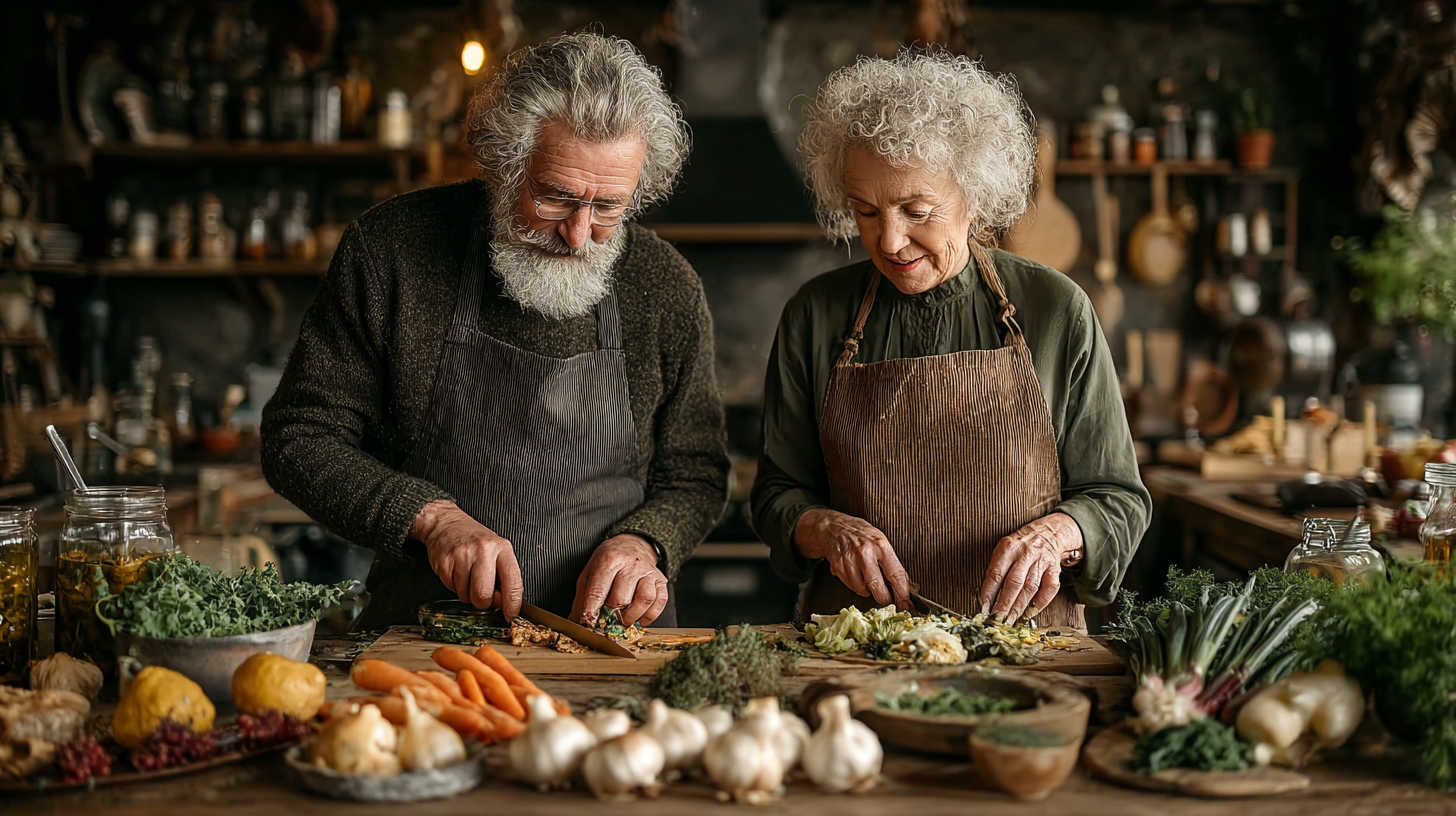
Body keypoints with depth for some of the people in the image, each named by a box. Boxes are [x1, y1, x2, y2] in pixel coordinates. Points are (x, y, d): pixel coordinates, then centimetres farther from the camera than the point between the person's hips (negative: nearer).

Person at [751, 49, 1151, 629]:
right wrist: (827, 530, -10)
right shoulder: (815, 317, 5)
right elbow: (778, 494, 11)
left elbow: (1117, 500, 6)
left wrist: (1056, 534, -15)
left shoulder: (1056, 311, 1)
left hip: (1025, 643, 0)